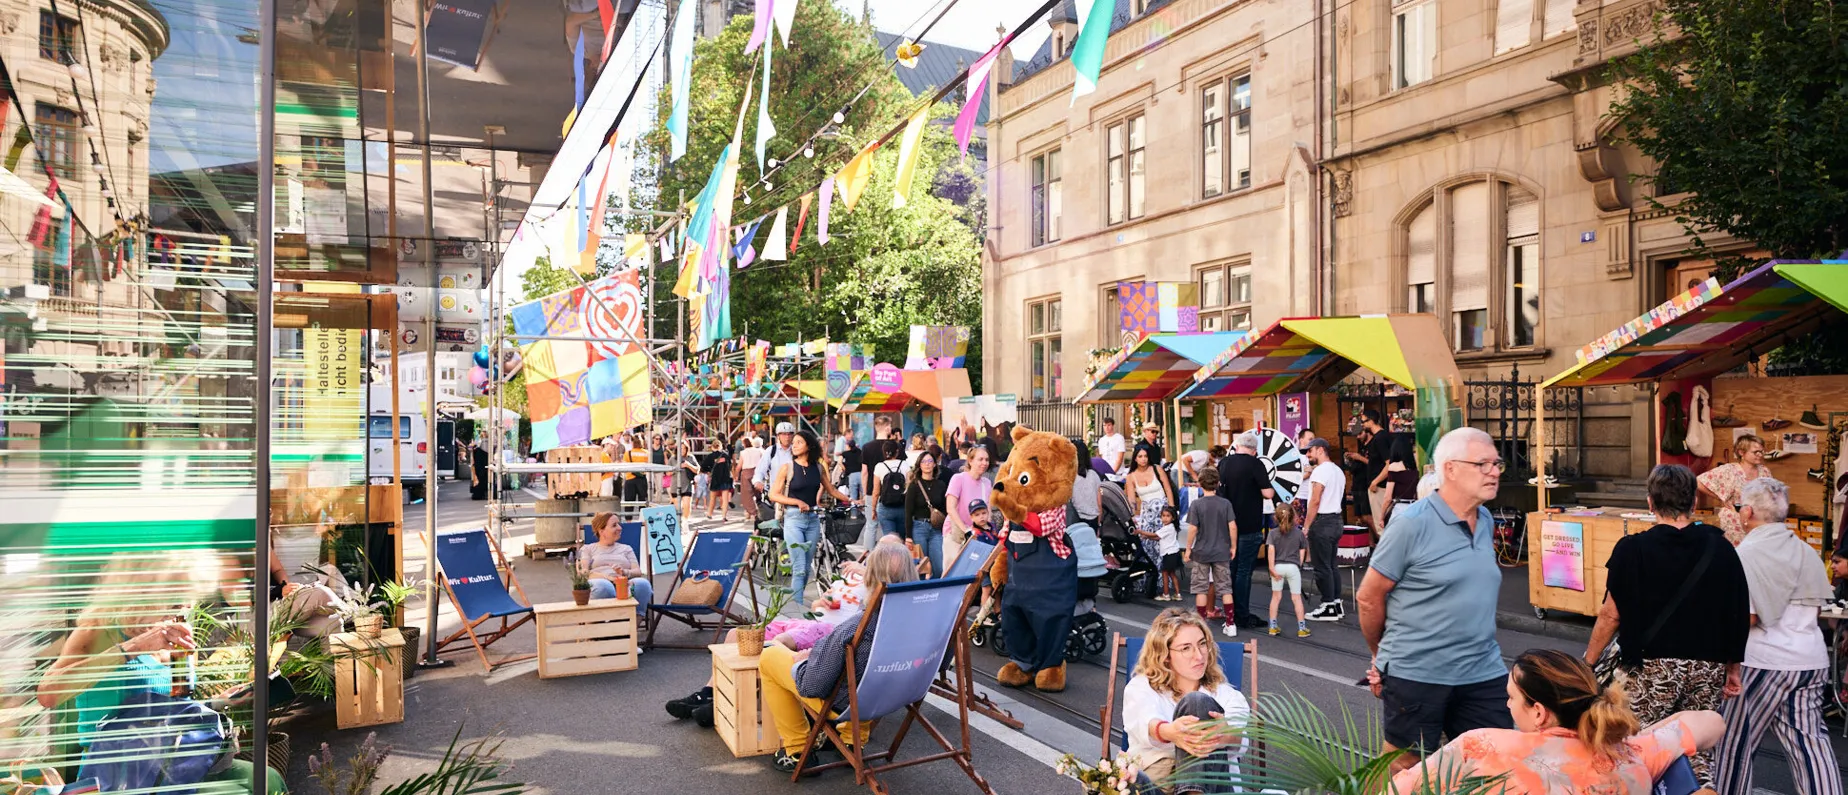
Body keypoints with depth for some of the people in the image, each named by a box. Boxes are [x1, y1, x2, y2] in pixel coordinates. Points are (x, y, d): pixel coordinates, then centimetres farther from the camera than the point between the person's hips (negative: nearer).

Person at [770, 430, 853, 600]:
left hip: (813, 519, 4)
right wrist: (798, 502, -15)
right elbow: (773, 495, -5)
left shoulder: (817, 467, 6)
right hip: (793, 518, -4)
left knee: (807, 567, 8)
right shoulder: (787, 467, -4)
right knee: (799, 568, -11)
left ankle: (796, 598, 22)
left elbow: (831, 490, 18)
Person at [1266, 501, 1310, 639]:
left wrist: (1272, 568, -11)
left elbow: (1271, 550, -12)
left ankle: (1273, 627, 14)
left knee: (1276, 596, 11)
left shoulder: (1273, 533, -2)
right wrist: (1299, 565, 14)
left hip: (1278, 567, 0)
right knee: (1296, 598, 6)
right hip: (1293, 567, 0)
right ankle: (1301, 628, 8)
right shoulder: (1299, 533, 1)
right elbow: (1302, 552, 3)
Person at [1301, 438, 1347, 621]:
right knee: (1331, 565, 14)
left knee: (1322, 567, -4)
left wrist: (1306, 527, -16)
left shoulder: (1320, 471, -13)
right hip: (1336, 520, 10)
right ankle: (1337, 604, 17)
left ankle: (1328, 608, -1)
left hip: (1322, 522, -10)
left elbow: (1315, 500, -18)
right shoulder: (1338, 471, 16)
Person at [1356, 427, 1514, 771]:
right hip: (1417, 675, -6)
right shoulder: (1413, 523, -15)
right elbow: (1368, 598, -10)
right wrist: (1382, 655, 3)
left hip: (1484, 673, 6)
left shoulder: (1486, 522, 7)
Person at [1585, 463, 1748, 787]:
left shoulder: (1632, 550, -12)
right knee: (1699, 754, 14)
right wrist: (1733, 667, 18)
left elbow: (1611, 616, -10)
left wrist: (1587, 664, 1)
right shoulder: (1721, 548, 0)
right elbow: (1739, 615, 5)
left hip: (1650, 667, -4)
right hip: (1707, 669, 4)